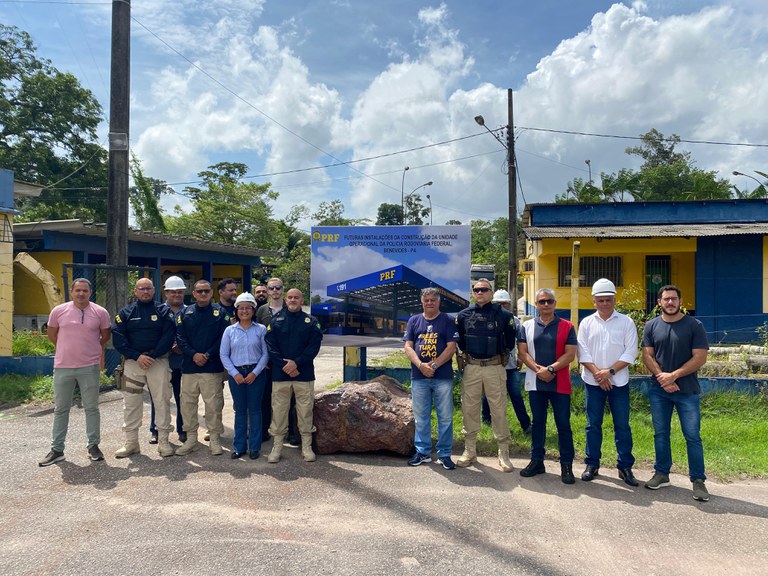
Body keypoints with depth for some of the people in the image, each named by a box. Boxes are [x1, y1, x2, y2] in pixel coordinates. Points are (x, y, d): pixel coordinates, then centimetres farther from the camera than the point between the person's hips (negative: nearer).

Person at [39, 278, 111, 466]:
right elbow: (52, 335, 12)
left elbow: (106, 335, 10)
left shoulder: (100, 312, -4)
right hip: (63, 367, 1)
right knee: (60, 409, 10)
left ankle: (93, 446, 19)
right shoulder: (58, 311, -1)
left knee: (91, 408, 8)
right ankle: (57, 449, 20)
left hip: (90, 367, -1)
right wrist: (70, 349, 14)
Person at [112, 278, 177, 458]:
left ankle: (163, 441, 9)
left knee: (162, 401, 0)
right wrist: (137, 356, -13)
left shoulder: (163, 311, 5)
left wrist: (152, 356, -15)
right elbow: (118, 338, -1)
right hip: (132, 362, 1)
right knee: (131, 403, 5)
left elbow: (168, 336, -5)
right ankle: (130, 442, 15)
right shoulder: (125, 313, 8)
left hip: (158, 361, -1)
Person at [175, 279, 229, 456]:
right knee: (187, 403, 7)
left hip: (212, 367, -3)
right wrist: (193, 354, -11)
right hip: (189, 366, 3)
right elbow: (180, 337, 3)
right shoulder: (186, 313, 9)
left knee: (213, 404, -1)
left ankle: (215, 439, 11)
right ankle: (191, 439, 20)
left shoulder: (219, 313, 3)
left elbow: (223, 338, -3)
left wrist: (208, 355, -13)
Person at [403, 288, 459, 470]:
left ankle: (444, 454, 13)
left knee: (445, 417, 2)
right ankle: (423, 452, 21)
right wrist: (421, 365, -12)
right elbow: (408, 347, 4)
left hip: (443, 377, -2)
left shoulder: (447, 321, 3)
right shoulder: (414, 321, 11)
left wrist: (433, 365, -14)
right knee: (421, 417, 9)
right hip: (418, 377, 2)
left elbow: (451, 347, -5)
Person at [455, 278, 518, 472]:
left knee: (499, 410, 1)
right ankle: (469, 451, 19)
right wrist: (466, 352, 12)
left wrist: (501, 353, 6)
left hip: (495, 368, -2)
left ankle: (504, 454, 12)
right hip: (471, 367, 3)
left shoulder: (503, 315, -1)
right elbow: (459, 339, 18)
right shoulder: (464, 315, 6)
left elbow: (510, 340, 8)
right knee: (469, 408, 7)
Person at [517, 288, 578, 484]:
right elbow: (522, 353, 0)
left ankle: (566, 466, 11)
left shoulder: (567, 327, 1)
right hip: (535, 383, 2)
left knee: (563, 424, 2)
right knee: (537, 423, 11)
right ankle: (536, 461, 22)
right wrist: (539, 370, -13)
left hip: (560, 384, -2)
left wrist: (550, 369, -17)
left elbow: (570, 354, -7)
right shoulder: (527, 326, 7)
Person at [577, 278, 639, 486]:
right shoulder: (586, 323, 6)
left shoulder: (626, 322, 2)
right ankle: (592, 464, 18)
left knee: (622, 425, 3)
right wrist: (598, 373, -12)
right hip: (593, 382, 1)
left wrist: (610, 371, -14)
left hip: (619, 382, -1)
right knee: (593, 424, 7)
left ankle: (625, 467, 13)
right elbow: (583, 352, 0)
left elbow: (630, 353, -5)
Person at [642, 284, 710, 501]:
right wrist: (661, 377, -13)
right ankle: (662, 474, 23)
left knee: (693, 436, -1)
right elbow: (647, 356, 2)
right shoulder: (652, 326, 5)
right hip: (659, 390, 3)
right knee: (660, 434, 10)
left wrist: (673, 375, -14)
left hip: (687, 390, -3)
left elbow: (700, 358, -8)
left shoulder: (694, 325, -3)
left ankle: (698, 481, 9)